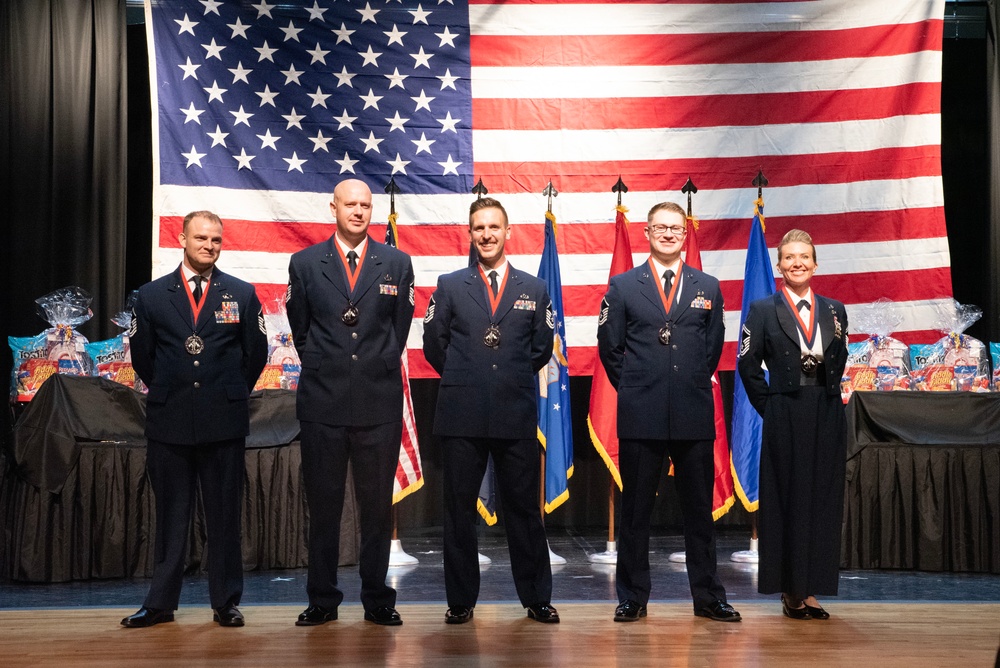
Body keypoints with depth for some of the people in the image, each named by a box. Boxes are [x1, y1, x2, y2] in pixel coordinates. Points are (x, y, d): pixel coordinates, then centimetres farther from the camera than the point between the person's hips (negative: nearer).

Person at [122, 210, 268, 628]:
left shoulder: (242, 294, 6)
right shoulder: (152, 296, 7)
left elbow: (256, 353, 9)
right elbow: (142, 355, 13)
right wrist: (167, 392, 13)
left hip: (224, 420, -1)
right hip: (169, 421, 1)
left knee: (224, 515, 4)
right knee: (170, 514, 7)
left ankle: (226, 602, 14)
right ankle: (160, 602, 16)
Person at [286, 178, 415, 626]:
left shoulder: (397, 263, 6)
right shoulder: (305, 263, 6)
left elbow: (399, 327, 11)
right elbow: (300, 329, 13)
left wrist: (378, 367, 10)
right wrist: (322, 367, 11)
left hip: (379, 400, 0)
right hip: (322, 402, 0)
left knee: (377, 504, 6)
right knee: (322, 503, 6)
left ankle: (377, 599, 17)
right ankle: (322, 600, 17)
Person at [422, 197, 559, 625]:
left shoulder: (534, 290, 10)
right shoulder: (449, 287, 8)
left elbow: (542, 348, 14)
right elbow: (434, 344, 10)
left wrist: (514, 380, 11)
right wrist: (463, 380, 10)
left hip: (517, 415, 0)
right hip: (462, 416, 0)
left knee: (524, 507, 5)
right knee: (459, 509, 4)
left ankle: (537, 598, 16)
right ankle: (461, 600, 15)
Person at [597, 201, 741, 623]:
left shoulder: (707, 287, 10)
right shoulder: (623, 287, 6)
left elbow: (714, 347, 16)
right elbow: (610, 347, 9)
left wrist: (695, 385, 11)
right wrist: (632, 388, 7)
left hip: (694, 415, 1)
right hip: (641, 416, -1)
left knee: (699, 509, 7)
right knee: (635, 510, 5)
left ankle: (708, 598, 18)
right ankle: (632, 598, 15)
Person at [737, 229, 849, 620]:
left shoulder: (834, 310, 10)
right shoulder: (762, 310, 1)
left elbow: (839, 363, 17)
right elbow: (748, 365, 0)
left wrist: (826, 396, 8)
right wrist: (770, 408, -2)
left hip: (827, 416, 4)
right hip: (785, 418, -3)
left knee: (823, 500, 5)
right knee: (787, 499, 0)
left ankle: (810, 590, 14)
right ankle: (790, 591, 9)